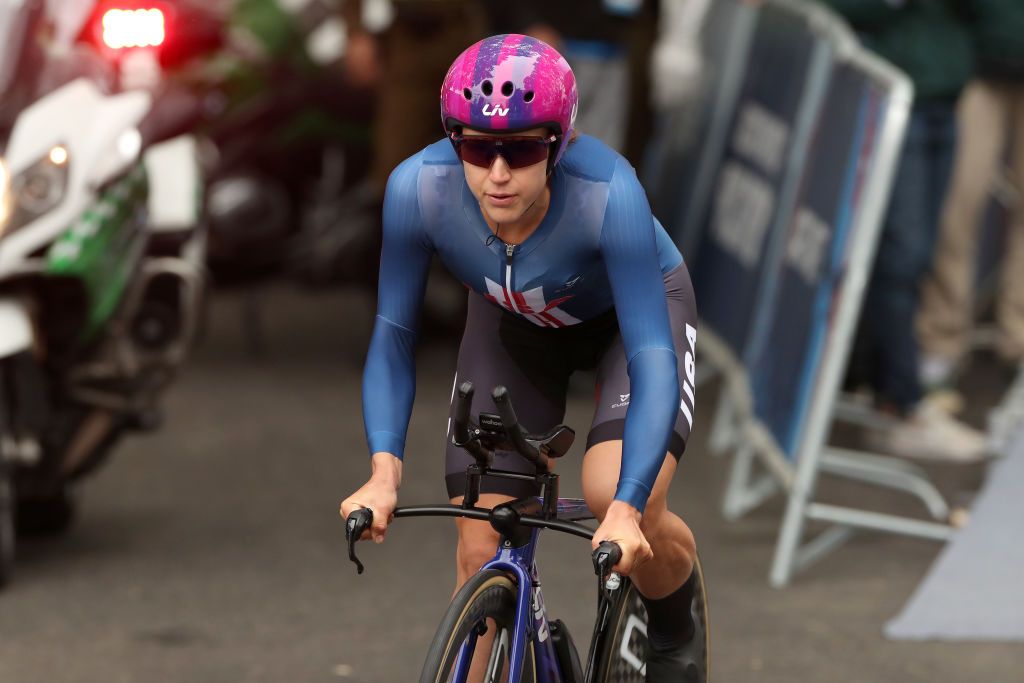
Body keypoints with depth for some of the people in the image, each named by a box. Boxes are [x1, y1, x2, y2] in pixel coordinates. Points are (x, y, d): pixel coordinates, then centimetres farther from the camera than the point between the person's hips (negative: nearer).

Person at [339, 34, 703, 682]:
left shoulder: (608, 191, -40)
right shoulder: (417, 187, -33)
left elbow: (652, 354, -40)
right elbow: (394, 335, -22)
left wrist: (626, 509, -51)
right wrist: (384, 470, -37)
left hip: (632, 310, -3)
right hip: (514, 324, 3)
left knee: (624, 502, -26)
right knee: (481, 550, -9)